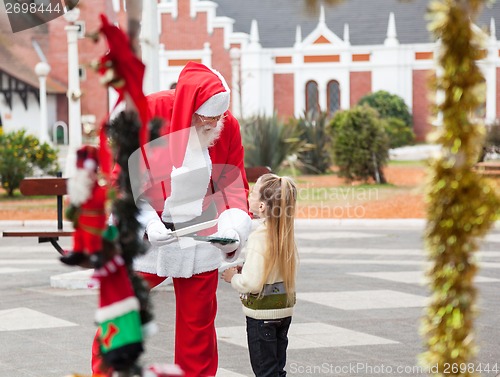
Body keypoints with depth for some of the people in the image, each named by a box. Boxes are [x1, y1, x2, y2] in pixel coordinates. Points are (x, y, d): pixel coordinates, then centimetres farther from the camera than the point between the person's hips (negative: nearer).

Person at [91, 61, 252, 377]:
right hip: (144, 241, -2)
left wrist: (234, 229, -15)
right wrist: (147, 223, -22)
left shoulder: (228, 126, -5)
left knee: (197, 327, 7)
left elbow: (235, 184, 3)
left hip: (201, 243, 2)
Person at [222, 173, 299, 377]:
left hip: (262, 312, -7)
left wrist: (233, 278, -4)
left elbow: (251, 283, -25)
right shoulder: (286, 233, 1)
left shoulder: (259, 237, -21)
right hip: (284, 308, 7)